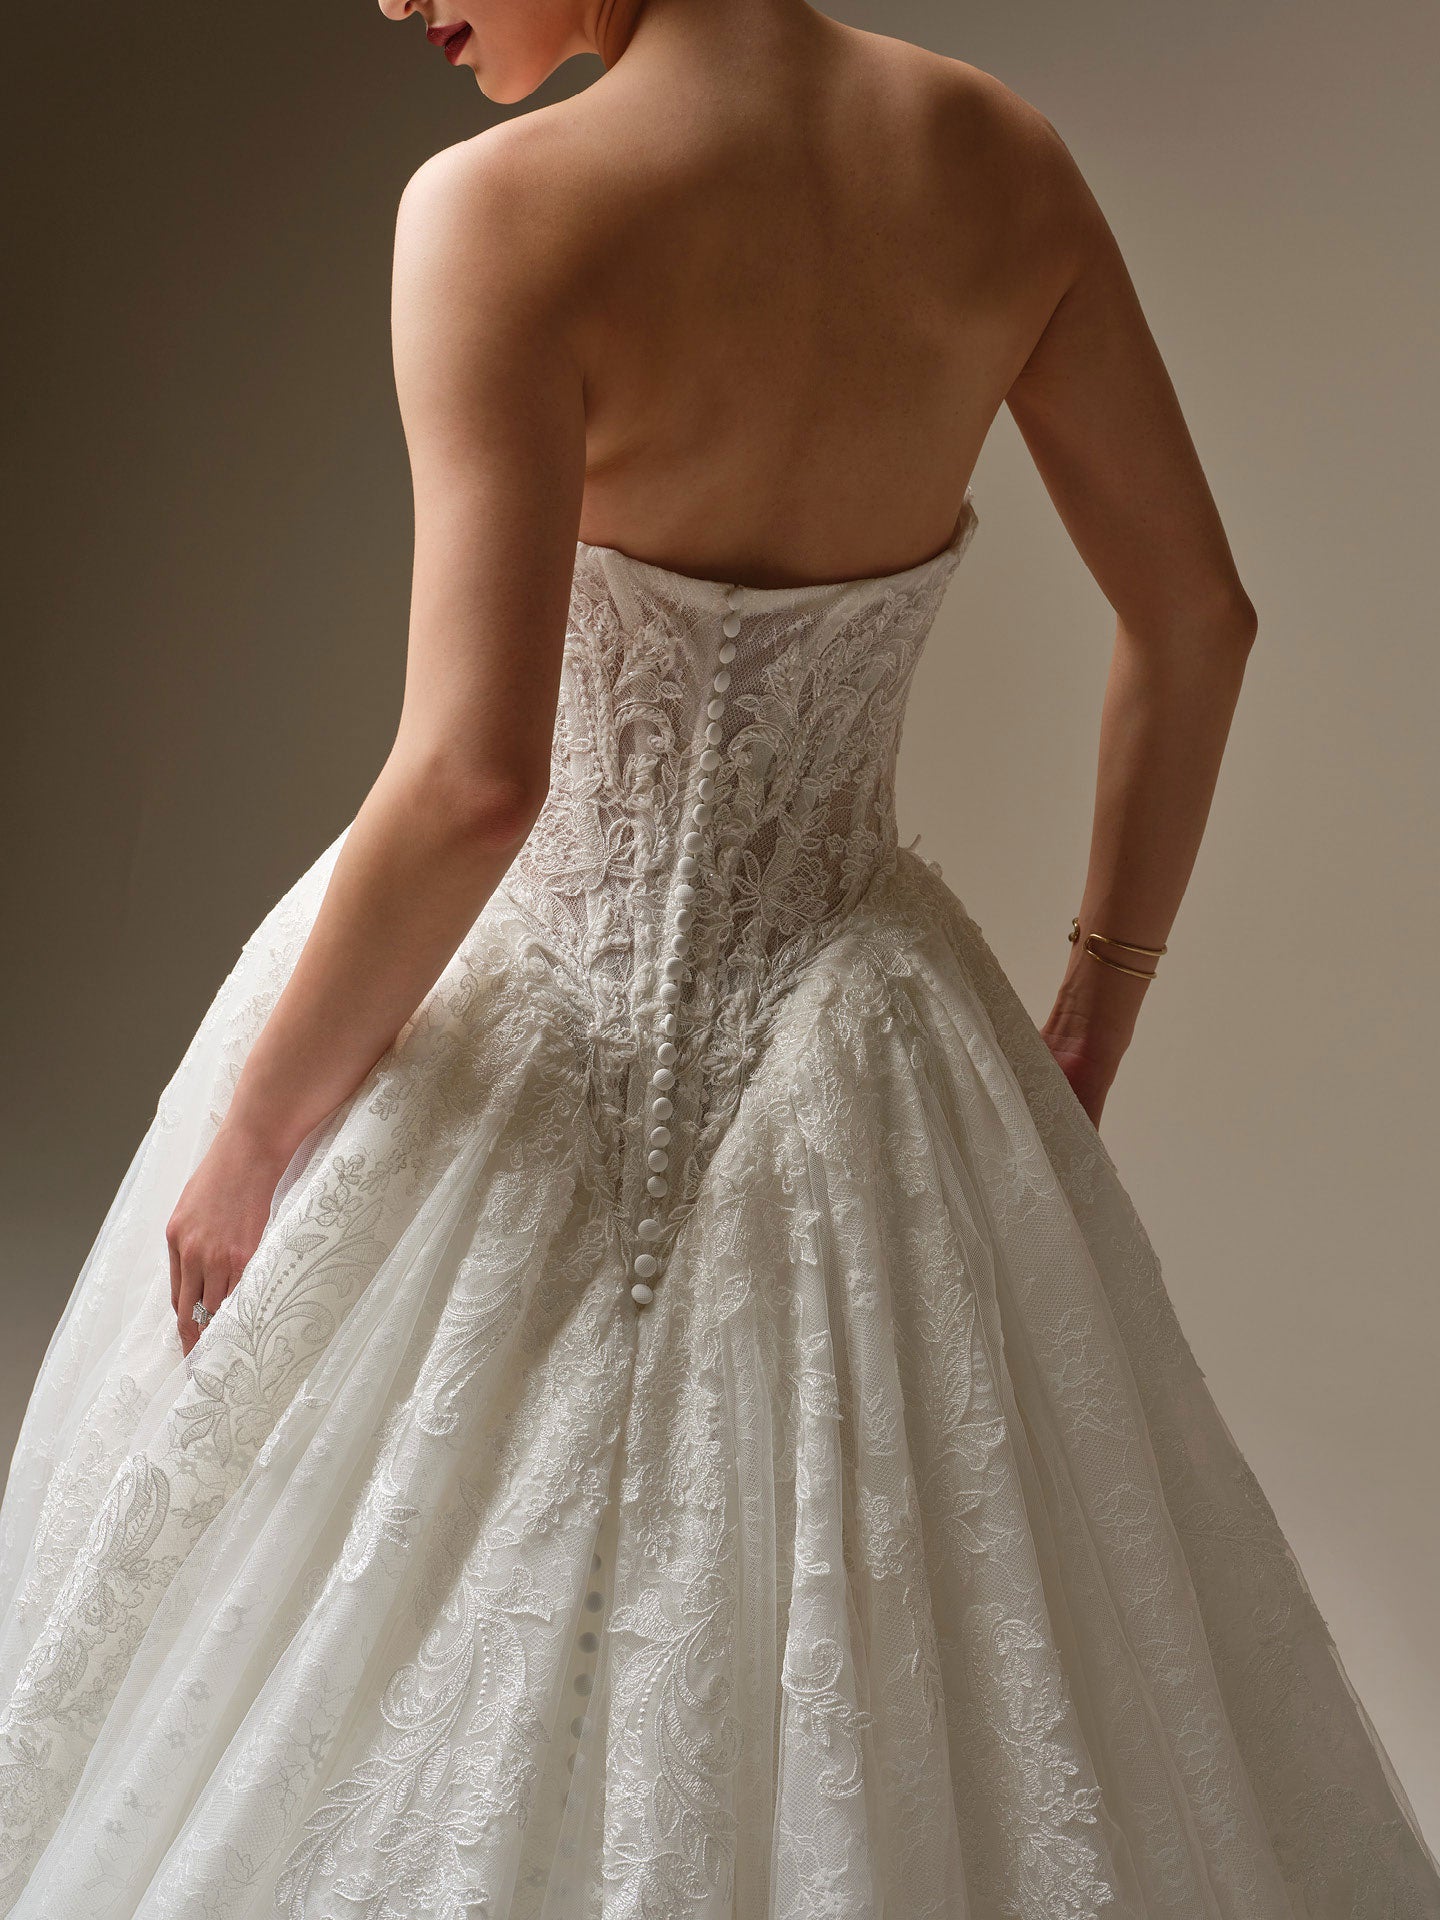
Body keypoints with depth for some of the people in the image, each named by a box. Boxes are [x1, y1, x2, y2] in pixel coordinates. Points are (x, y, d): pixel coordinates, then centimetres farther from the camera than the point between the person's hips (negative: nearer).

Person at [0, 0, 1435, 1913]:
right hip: (854, 1021, 5)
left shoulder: (504, 210, -22)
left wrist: (252, 1138, -13)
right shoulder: (998, 156, -4)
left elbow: (474, 780, -28)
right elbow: (1196, 619, 2)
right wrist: (1101, 1004, 13)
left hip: (529, 1026, -4)